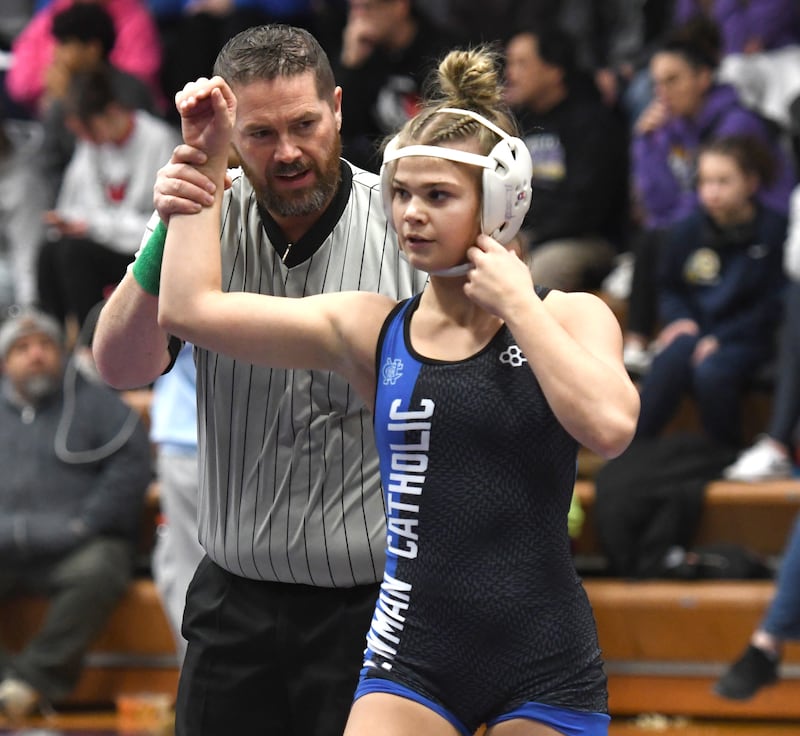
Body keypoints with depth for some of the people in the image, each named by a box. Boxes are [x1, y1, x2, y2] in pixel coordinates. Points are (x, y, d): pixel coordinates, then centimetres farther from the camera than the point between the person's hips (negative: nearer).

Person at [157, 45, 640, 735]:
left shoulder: (571, 317, 0)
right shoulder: (371, 330, 5)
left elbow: (609, 426, -21)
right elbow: (190, 307, 1)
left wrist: (518, 305, -12)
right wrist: (207, 157, 5)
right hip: (410, 661, 1)